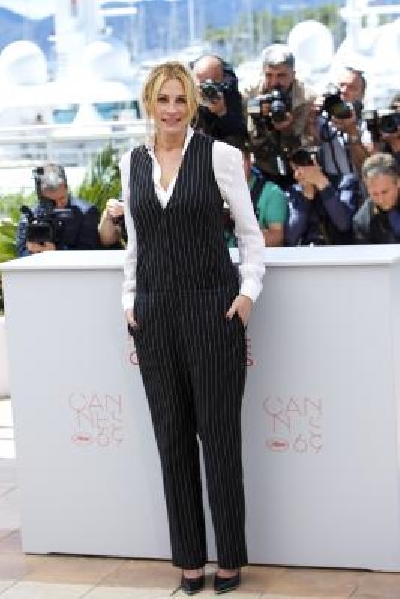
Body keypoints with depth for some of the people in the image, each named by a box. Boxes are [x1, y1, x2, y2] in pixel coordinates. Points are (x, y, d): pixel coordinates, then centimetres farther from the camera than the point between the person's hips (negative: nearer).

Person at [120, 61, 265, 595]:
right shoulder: (131, 162, 9)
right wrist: (130, 300, 8)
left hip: (212, 310, -4)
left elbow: (250, 232, 1)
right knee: (172, 438, 8)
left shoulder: (219, 155, -3)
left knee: (219, 436, 2)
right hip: (154, 314, 4)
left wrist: (249, 291, -9)